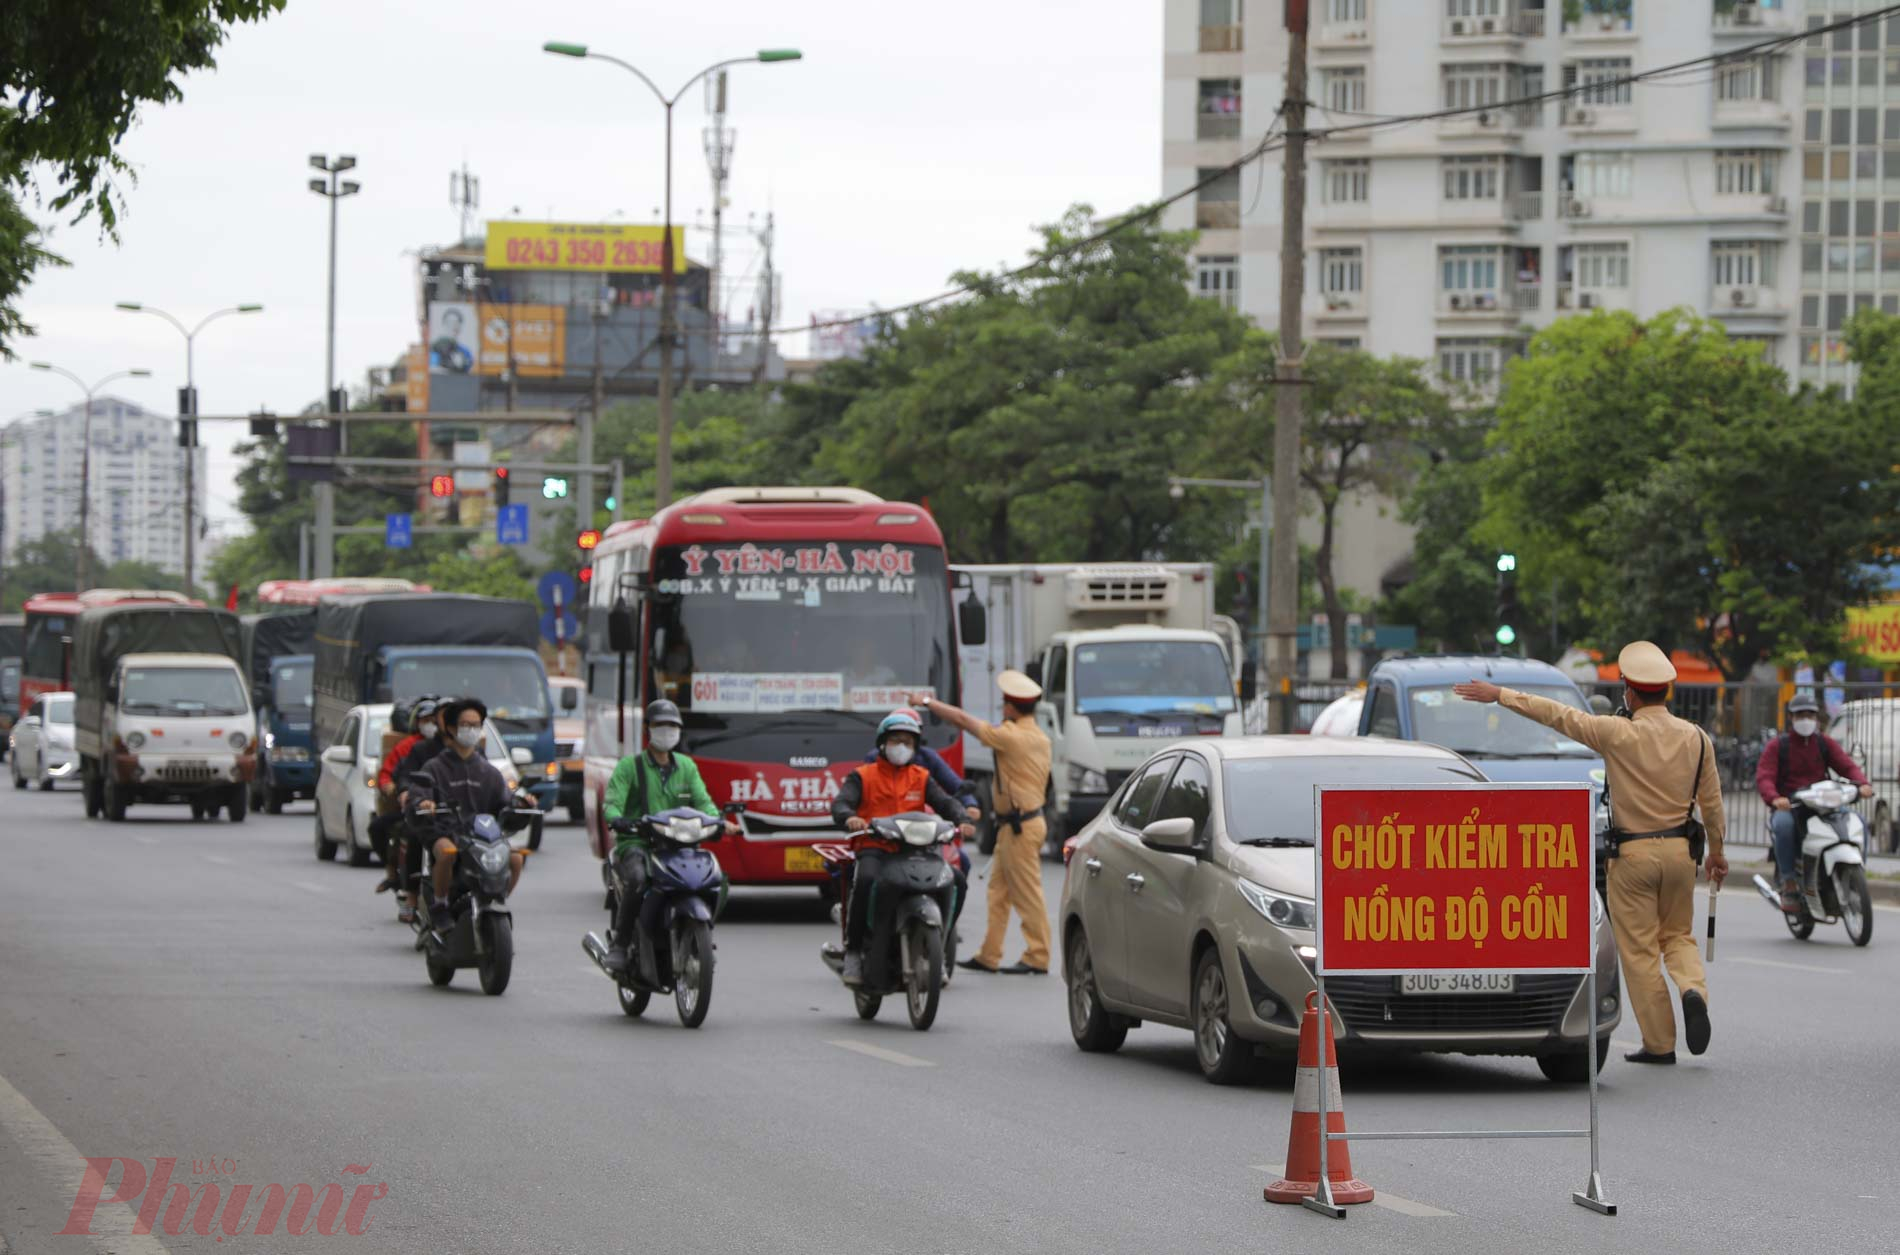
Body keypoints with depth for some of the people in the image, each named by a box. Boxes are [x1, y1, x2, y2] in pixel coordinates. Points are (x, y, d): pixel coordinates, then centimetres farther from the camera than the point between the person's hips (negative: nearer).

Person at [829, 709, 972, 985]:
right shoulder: (863, 776, 11)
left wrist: (960, 820, -15)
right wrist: (849, 818, -28)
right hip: (873, 848, -3)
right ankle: (853, 950, -24)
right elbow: (840, 803, -4)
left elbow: (945, 801, 7)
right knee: (866, 880, -35)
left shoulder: (921, 778, 19)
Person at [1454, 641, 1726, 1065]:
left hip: (1632, 854, -4)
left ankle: (1659, 1043, 5)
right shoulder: (1696, 738, 0)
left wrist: (1499, 694, 2)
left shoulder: (1619, 733, -13)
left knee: (1639, 948, 4)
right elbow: (1712, 802, 8)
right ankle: (1692, 989, -11)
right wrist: (1716, 851, 22)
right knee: (1678, 935, 19)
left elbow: (1557, 714, -7)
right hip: (1679, 851, 4)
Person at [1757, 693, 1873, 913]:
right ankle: (1789, 882, -29)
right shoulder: (1776, 746, 6)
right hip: (1787, 806, -3)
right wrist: (1774, 798, -31)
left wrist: (1863, 783, -20)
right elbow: (1763, 777, -8)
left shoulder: (1825, 743, 15)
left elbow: (1847, 765, 3)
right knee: (1784, 824, -38)